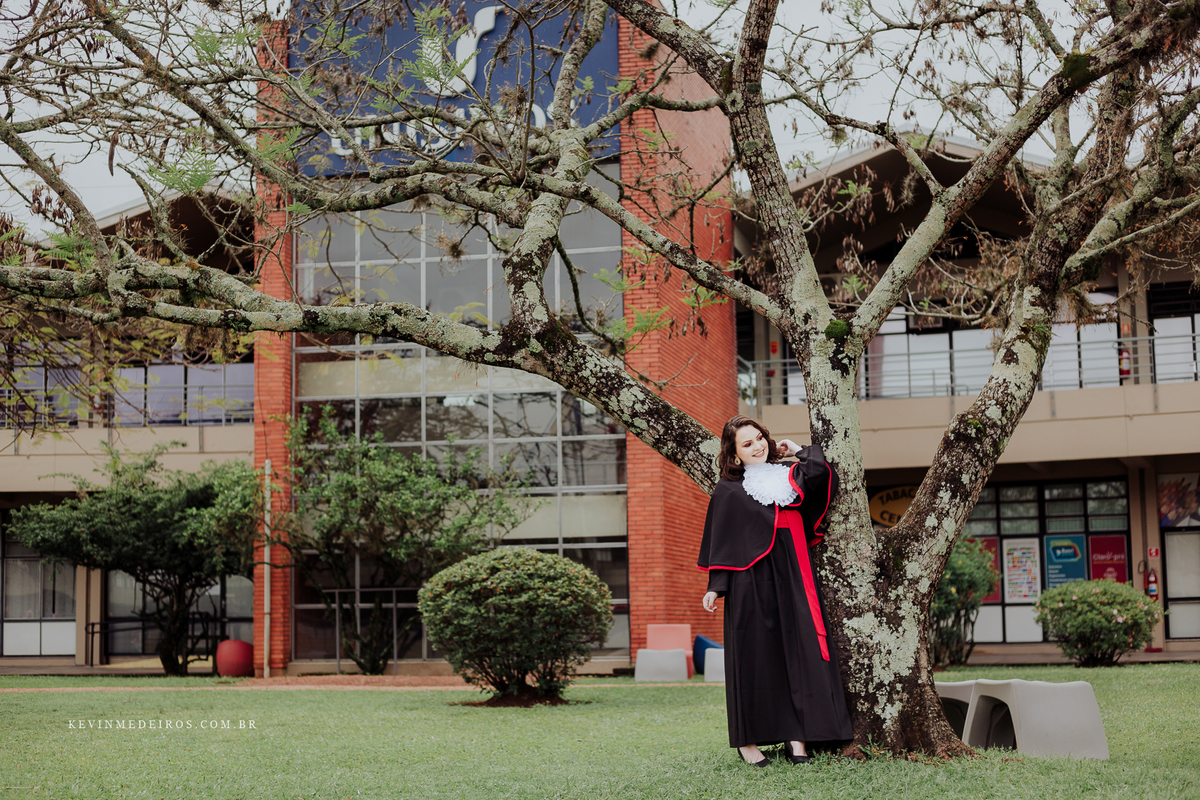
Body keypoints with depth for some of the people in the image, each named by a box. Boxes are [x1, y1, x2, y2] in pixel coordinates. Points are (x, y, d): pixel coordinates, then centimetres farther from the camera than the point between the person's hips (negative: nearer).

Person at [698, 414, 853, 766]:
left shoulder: (787, 477, 13)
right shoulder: (728, 491, 4)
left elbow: (822, 474, -6)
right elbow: (720, 542, 2)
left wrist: (799, 451, 8)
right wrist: (716, 587, -5)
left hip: (791, 579, 4)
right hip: (751, 582, -4)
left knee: (798, 652, -1)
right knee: (753, 657, -1)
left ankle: (797, 736, 3)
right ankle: (747, 740, 7)